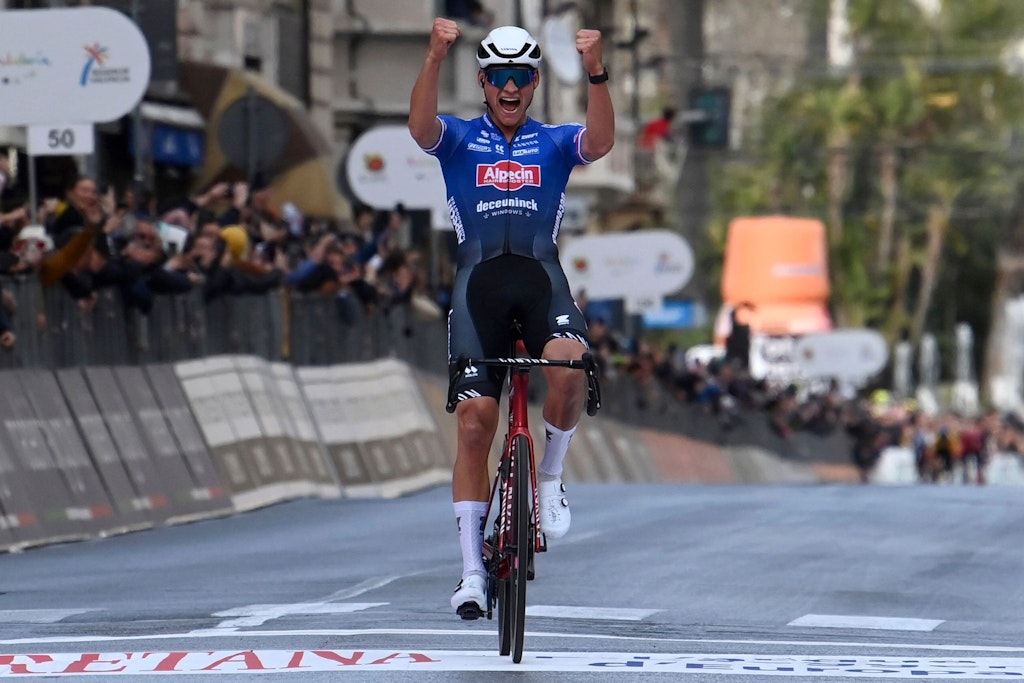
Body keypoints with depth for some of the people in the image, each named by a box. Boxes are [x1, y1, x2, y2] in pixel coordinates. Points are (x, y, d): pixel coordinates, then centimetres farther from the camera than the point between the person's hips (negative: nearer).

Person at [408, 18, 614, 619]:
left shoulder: (556, 143, 14)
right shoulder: (459, 139, 13)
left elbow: (601, 141, -9)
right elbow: (420, 127, -11)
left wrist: (596, 72, -27)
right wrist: (436, 57, -28)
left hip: (542, 276, 0)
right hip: (479, 280, 0)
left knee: (569, 366, -32)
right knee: (474, 421, -6)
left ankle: (550, 474, -4)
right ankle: (472, 569, 0)